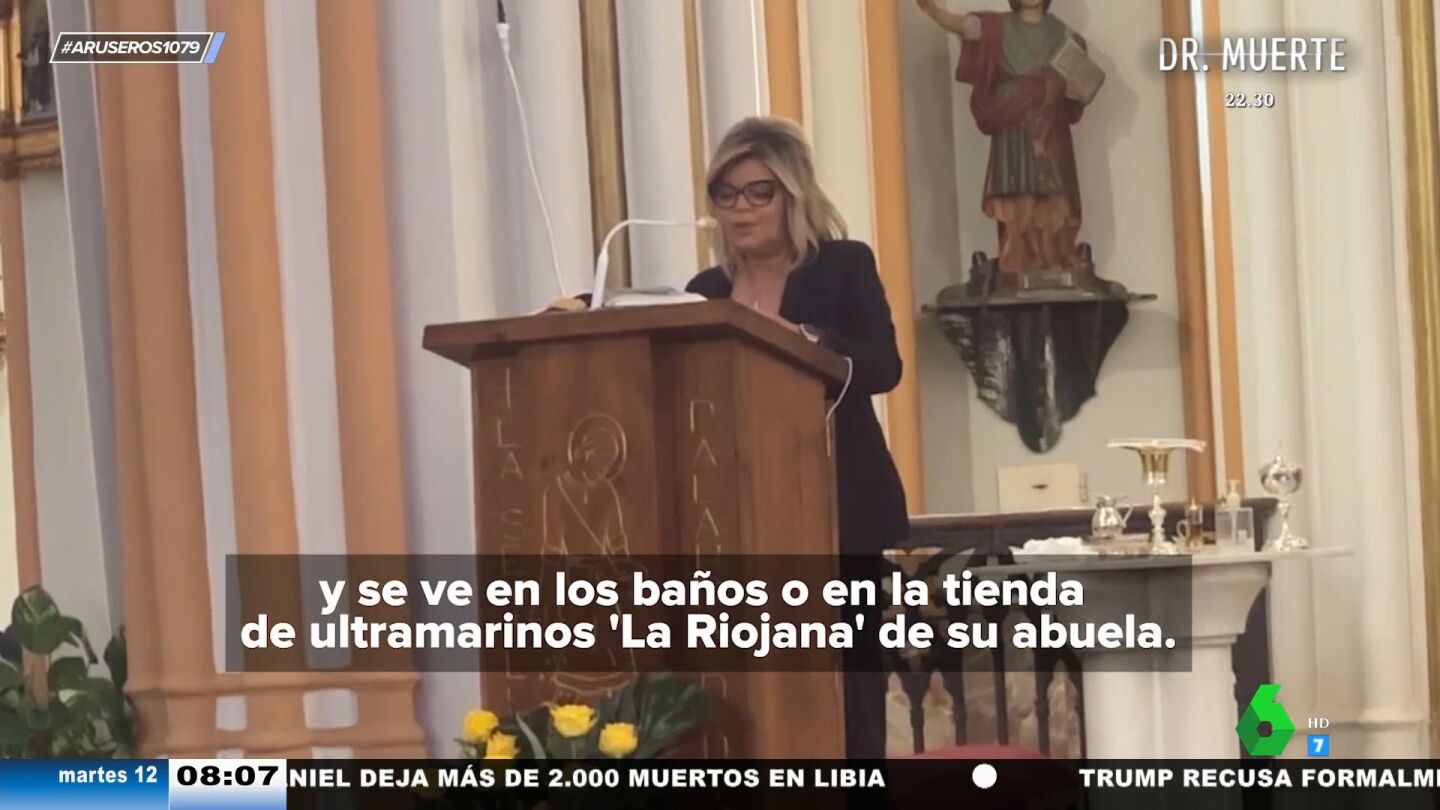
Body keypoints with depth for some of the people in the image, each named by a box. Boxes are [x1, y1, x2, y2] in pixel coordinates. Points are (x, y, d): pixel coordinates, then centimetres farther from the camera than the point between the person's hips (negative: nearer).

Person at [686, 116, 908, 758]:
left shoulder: (844, 267, 3)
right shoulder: (706, 292, 14)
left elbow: (883, 367, -12)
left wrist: (806, 341, -30)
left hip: (835, 511, -3)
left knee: (844, 677, -5)